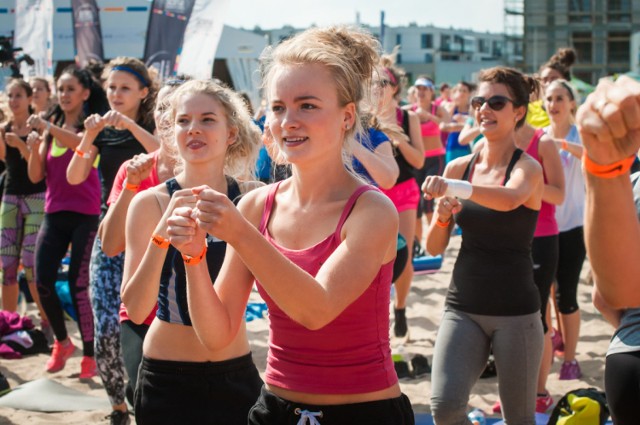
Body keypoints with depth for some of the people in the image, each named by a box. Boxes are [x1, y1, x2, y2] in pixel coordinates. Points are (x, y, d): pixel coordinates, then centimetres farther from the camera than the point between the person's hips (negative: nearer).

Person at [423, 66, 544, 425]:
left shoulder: (528, 167, -6)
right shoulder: (458, 168, 6)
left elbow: (510, 198, -32)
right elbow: (434, 248, 9)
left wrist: (454, 188, -48)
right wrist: (442, 218, -12)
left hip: (515, 312, -3)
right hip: (463, 308, 3)